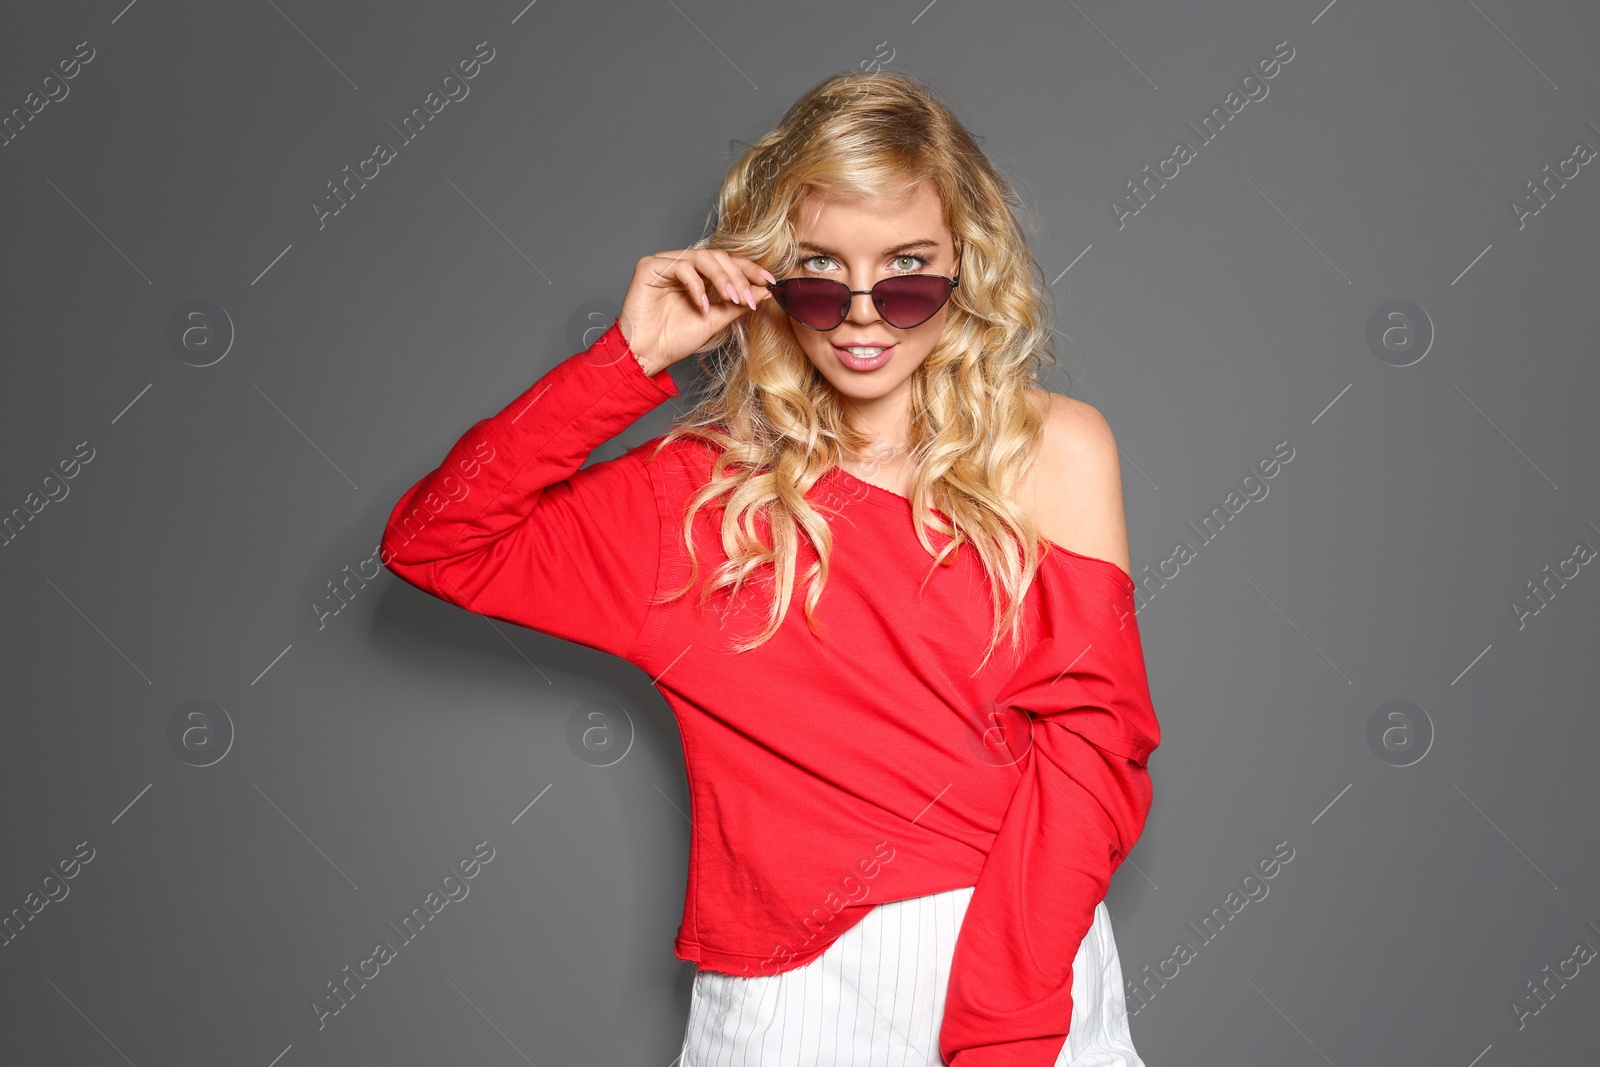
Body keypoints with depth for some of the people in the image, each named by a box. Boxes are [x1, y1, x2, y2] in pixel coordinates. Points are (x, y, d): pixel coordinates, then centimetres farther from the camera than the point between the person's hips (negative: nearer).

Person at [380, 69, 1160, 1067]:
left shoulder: (1054, 450, 1)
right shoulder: (705, 490, 4)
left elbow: (1089, 742, -7)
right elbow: (431, 540, 0)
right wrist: (629, 360, -6)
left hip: (1023, 962, 0)